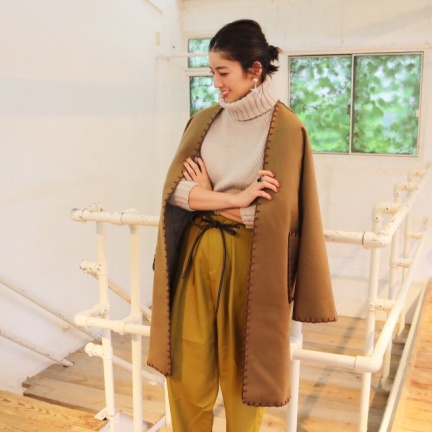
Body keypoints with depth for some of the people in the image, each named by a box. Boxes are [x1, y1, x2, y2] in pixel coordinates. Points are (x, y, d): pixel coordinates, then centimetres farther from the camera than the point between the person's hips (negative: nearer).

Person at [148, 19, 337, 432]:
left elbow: (275, 214, -14)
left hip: (247, 263, -4)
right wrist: (236, 198, -16)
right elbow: (175, 190, -3)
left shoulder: (285, 129, -9)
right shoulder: (204, 121, 6)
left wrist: (207, 197, -6)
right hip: (196, 256, 4)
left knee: (241, 370, 11)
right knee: (186, 367, 11)